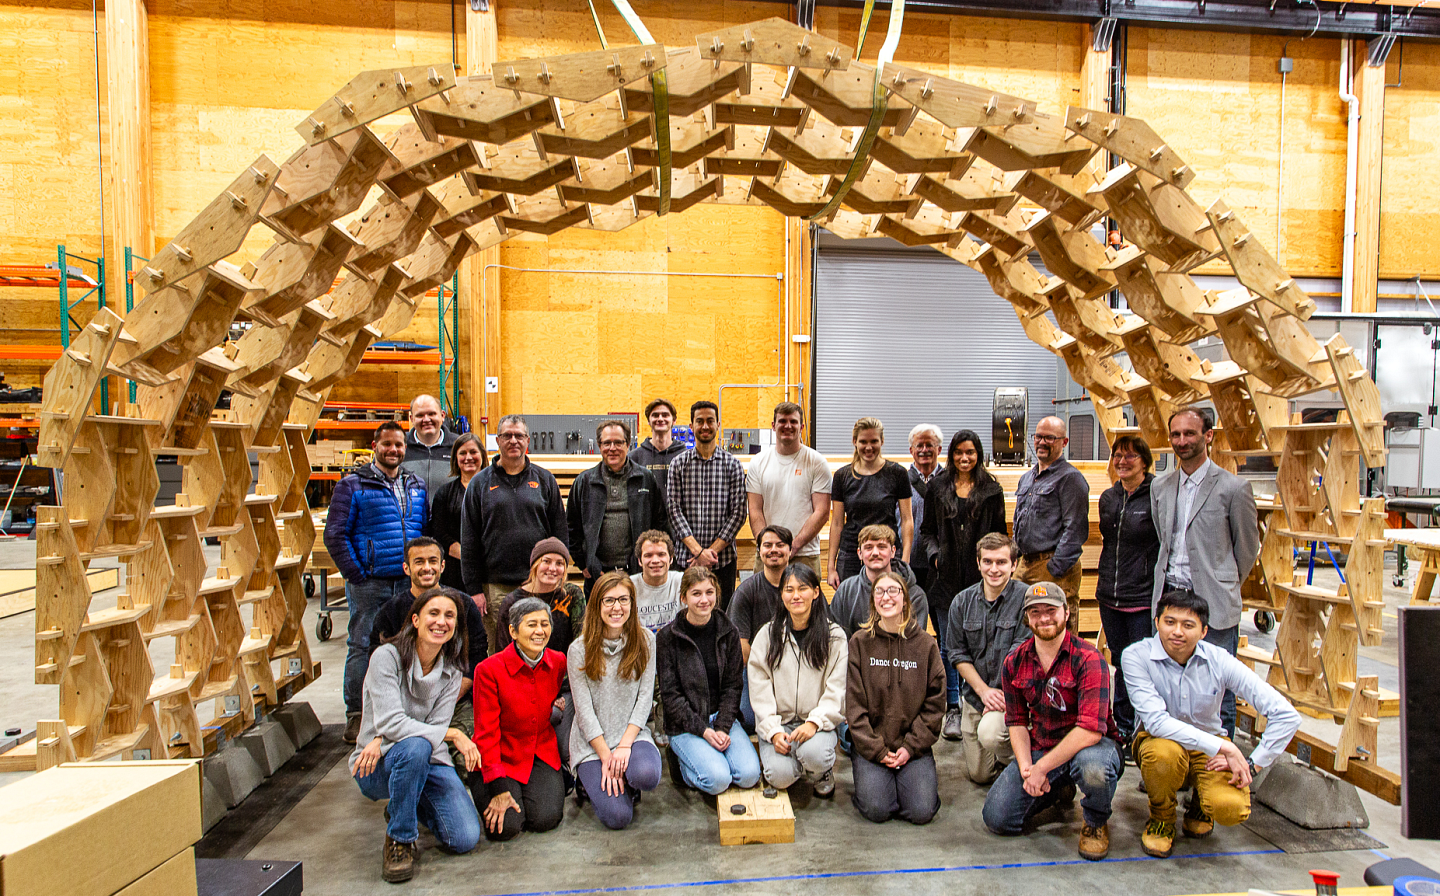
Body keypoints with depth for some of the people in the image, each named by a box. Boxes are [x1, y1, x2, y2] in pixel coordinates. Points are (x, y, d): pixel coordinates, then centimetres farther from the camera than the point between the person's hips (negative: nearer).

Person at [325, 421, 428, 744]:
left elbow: (426, 530, 17)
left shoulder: (416, 486, 13)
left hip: (408, 583, 4)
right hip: (369, 583, -4)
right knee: (362, 647, 2)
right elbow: (335, 535, -5)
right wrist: (356, 574, -10)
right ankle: (356, 717, 13)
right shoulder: (353, 485, -1)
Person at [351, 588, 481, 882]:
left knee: (466, 838, -14)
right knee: (415, 747, -39)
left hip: (428, 760, 4)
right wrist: (452, 734, -27)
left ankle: (402, 809, 18)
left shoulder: (451, 671, 0)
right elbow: (390, 723, -23)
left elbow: (437, 724, -9)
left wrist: (382, 741, -25)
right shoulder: (387, 657, -15)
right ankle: (400, 840, -14)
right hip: (376, 767, -4)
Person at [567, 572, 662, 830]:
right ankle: (591, 780, 13)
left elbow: (645, 697, -3)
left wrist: (625, 744, -14)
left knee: (647, 775, -32)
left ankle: (623, 779, 4)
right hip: (591, 741, -1)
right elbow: (584, 710, -8)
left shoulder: (645, 641, -1)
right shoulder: (579, 649, -7)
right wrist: (606, 756, -14)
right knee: (617, 816, -18)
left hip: (632, 733, 2)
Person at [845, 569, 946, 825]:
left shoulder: (925, 644, 3)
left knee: (922, 811, -15)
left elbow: (935, 703, 2)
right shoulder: (859, 642, -1)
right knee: (877, 809, -18)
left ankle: (922, 777, 16)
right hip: (869, 745, -1)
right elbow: (853, 703, -3)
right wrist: (876, 749, -10)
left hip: (913, 746, 1)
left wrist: (911, 746, -7)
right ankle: (869, 775, 13)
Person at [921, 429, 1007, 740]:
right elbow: (927, 530, 12)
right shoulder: (937, 486, 10)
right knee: (948, 645, 3)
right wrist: (934, 554, -4)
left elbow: (999, 534, 11)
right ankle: (953, 709, 12)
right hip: (947, 576, 1)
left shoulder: (991, 489, 8)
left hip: (980, 578, -1)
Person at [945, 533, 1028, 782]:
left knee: (989, 733, -31)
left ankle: (1015, 764, 3)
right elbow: (958, 655, 0)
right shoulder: (962, 601, 0)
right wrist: (984, 691, -11)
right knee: (979, 774, 8)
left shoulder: (1026, 597, -12)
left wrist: (1003, 694, -21)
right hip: (976, 695, 4)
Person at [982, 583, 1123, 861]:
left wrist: (1042, 768, -25)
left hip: (1090, 744, -4)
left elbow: (1091, 729, -26)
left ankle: (1096, 822, -3)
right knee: (997, 818, -9)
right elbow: (1017, 722, 4)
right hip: (1039, 748, 4)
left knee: (1093, 767, -41)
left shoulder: (1089, 659, -19)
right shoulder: (1014, 663, -2)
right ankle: (1057, 790, 22)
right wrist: (1025, 768, -13)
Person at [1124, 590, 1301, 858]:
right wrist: (1223, 747, -31)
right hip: (1157, 740, -2)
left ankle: (1200, 802, 15)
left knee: (1231, 808, -27)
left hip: (1210, 747, 2)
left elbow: (1286, 715, -13)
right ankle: (1161, 819, -3)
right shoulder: (1136, 656, -20)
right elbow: (1156, 720, -28)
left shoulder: (1218, 660, -14)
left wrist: (1252, 764, -16)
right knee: (1165, 752, -38)